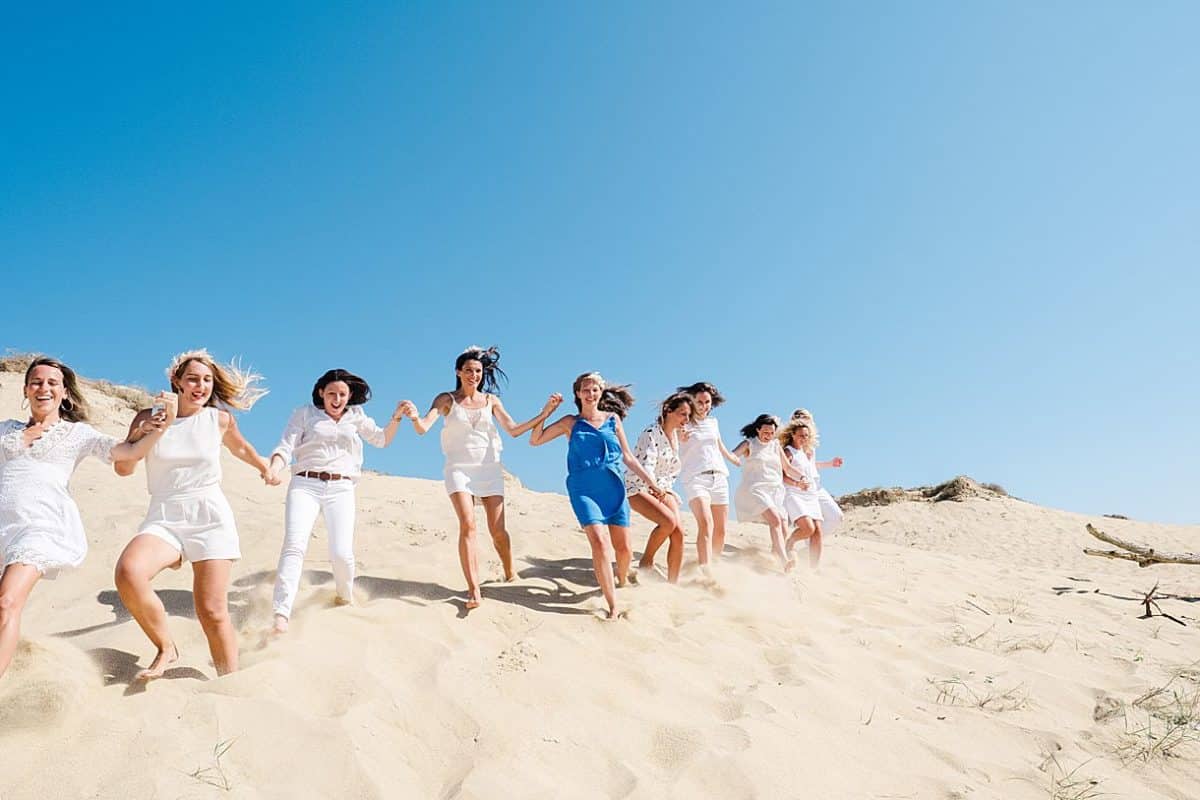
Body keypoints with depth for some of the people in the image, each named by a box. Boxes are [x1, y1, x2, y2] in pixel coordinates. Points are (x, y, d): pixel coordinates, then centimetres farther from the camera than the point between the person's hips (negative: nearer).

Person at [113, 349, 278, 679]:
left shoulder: (220, 419, 5)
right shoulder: (149, 417, 3)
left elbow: (240, 447, 26)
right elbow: (124, 468, 1)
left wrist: (265, 468, 39)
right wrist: (141, 434, -15)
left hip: (210, 518, 0)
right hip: (164, 519, 0)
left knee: (212, 612, -4)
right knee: (128, 572, -30)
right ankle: (166, 648, -9)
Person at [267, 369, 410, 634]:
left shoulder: (356, 417, 19)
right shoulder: (304, 414, 12)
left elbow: (382, 439, 28)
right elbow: (285, 447, 3)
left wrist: (396, 417, 9)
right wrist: (274, 467, -19)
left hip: (341, 489, 1)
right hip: (305, 485, -1)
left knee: (342, 553, -12)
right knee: (294, 544, -20)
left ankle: (345, 597, 18)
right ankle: (281, 615, -24)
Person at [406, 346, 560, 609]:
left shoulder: (491, 400, 8)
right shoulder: (447, 399, 1)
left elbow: (514, 430, 4)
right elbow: (423, 428, -12)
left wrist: (544, 413, -4)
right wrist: (415, 417, -36)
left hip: (490, 469, 2)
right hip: (459, 469, -2)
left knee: (498, 530, 1)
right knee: (467, 526, -19)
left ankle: (510, 573, 29)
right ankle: (474, 590, -19)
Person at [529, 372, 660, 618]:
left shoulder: (613, 419, 11)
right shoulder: (570, 422, 7)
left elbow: (627, 457, 15)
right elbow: (535, 440, 6)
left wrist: (649, 480, 11)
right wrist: (546, 412, -4)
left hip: (614, 489, 3)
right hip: (584, 490, -2)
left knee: (623, 548, 5)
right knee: (600, 543, -20)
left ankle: (621, 580, 39)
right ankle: (613, 607, -15)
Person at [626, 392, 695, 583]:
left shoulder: (675, 434, 5)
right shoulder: (651, 434, -20)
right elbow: (645, 467, -31)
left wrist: (668, 489, 11)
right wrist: (658, 489, -40)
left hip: (662, 489, 7)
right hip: (638, 487, -7)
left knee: (679, 531, -10)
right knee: (668, 521, -28)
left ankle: (673, 583, -2)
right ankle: (645, 562, -6)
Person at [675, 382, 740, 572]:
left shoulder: (713, 422, 17)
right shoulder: (684, 424, 1)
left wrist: (735, 460, 47)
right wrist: (680, 439, -26)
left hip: (719, 477, 6)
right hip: (695, 478, -6)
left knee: (720, 530, 4)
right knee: (706, 524, -25)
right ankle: (706, 571, -33)